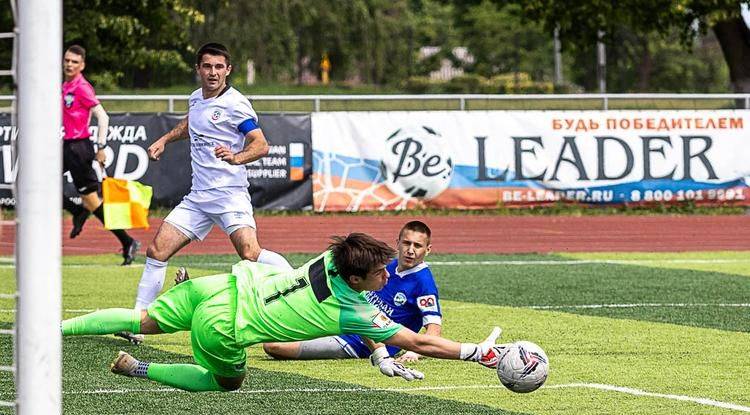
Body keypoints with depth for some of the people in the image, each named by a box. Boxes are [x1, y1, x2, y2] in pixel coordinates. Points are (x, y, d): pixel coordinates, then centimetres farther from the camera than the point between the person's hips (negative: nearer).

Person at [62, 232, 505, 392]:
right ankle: (135, 368, 17)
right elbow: (419, 343, -11)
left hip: (219, 286, 5)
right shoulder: (357, 311, -17)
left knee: (144, 321, 22)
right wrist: (480, 352, -7)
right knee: (226, 382, 24)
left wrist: (380, 353, 23)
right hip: (222, 324, -5)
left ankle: (57, 328, 18)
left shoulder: (333, 258, 0)